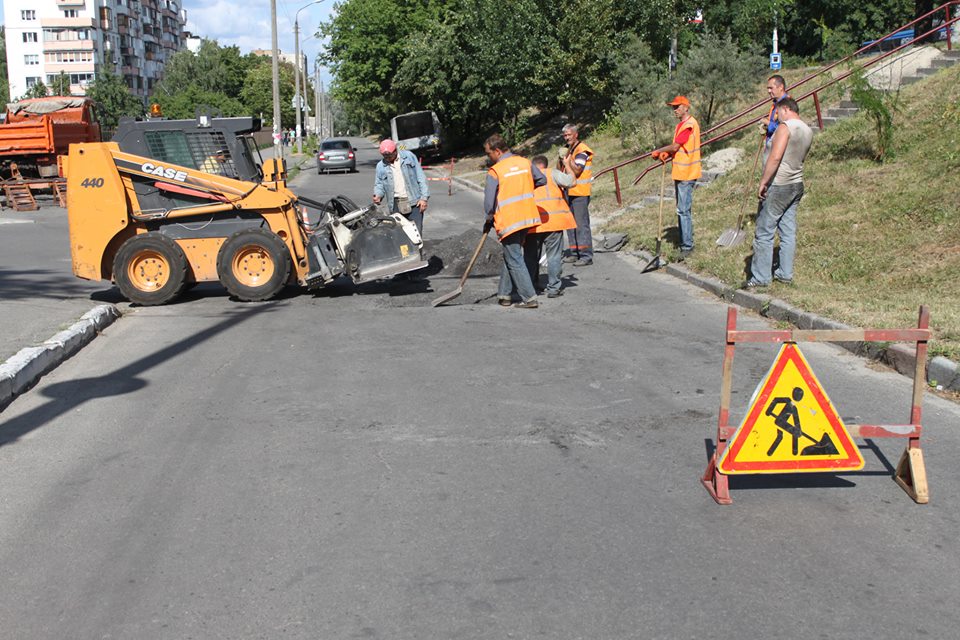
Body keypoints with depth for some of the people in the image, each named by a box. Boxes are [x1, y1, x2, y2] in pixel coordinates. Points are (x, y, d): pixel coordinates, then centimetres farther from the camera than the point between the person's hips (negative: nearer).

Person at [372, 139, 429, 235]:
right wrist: (378, 195, -10)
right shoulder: (380, 166, 9)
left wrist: (424, 197, -4)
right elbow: (379, 184, 14)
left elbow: (421, 177, 3)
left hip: (414, 202, -2)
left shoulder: (409, 156, 4)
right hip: (396, 204, 2)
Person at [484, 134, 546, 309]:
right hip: (527, 218, 7)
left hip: (508, 221, -6)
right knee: (510, 256, 18)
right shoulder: (525, 162, 4)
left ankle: (529, 298, -1)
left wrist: (489, 219, 6)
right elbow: (542, 180, 16)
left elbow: (489, 201, -12)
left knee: (515, 261, 1)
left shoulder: (495, 171, -13)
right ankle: (504, 294, 22)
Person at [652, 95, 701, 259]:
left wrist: (658, 151, -3)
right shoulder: (681, 124, 17)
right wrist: (667, 153, 2)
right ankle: (684, 241, 21)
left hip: (686, 174, -10)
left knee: (684, 210, -11)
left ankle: (687, 246, -8)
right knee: (682, 210, 14)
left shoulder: (689, 125, -15)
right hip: (679, 172, 10)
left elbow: (675, 147, -17)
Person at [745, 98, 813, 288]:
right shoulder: (808, 131, 11)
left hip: (778, 186, -8)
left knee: (764, 233, -3)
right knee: (789, 231, 12)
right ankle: (785, 273, 16)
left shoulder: (785, 127, -14)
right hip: (797, 186, 9)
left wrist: (762, 183, -20)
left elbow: (775, 157, -24)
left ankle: (760, 277, -1)